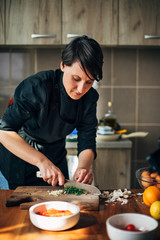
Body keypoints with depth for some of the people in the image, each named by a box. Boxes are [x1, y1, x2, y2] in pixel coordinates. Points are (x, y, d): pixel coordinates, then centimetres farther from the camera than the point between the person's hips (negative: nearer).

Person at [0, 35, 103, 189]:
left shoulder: (90, 98, -13)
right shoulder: (37, 87, -30)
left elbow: (87, 143, -13)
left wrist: (83, 167, -34)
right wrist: (42, 161, -41)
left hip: (55, 158, 5)